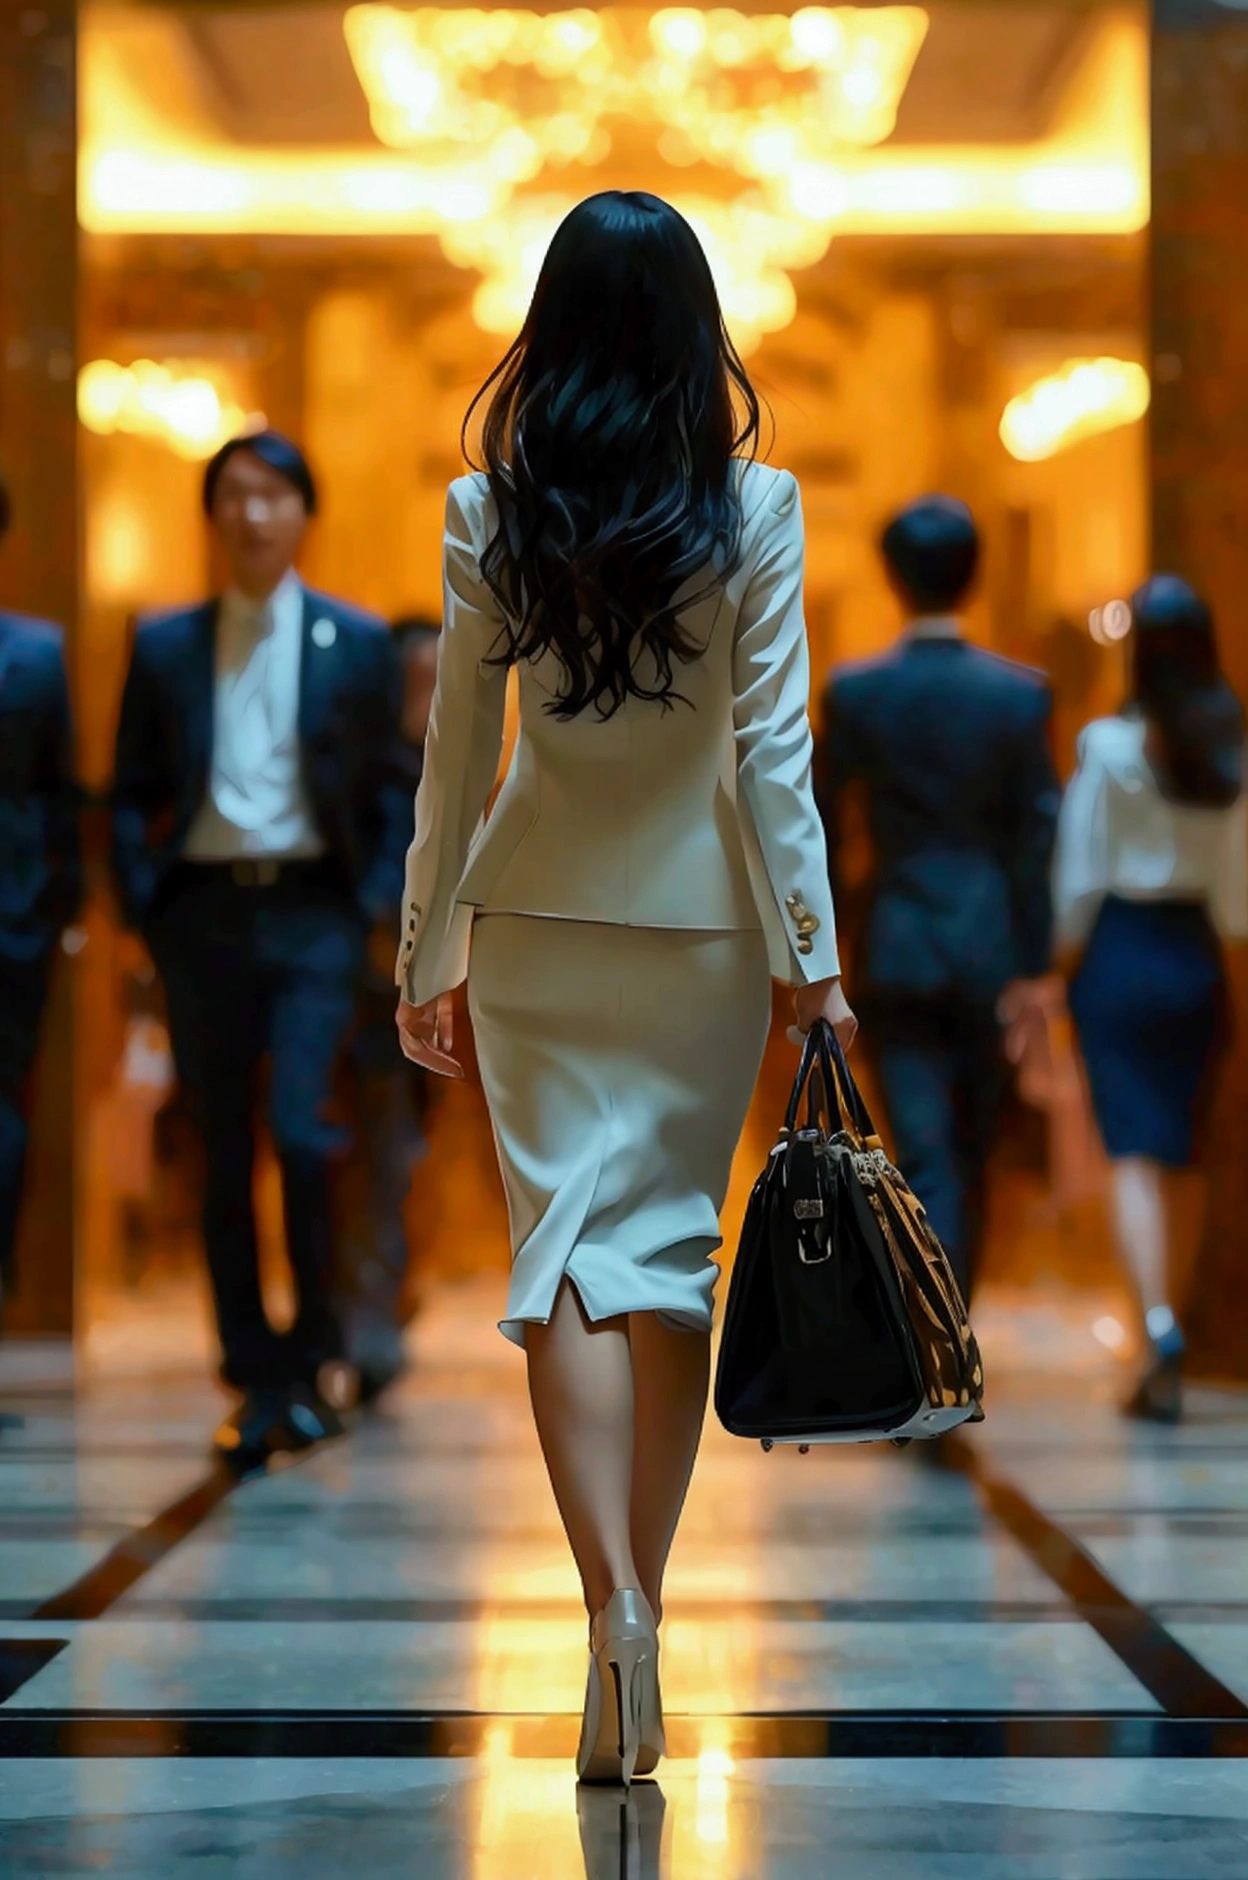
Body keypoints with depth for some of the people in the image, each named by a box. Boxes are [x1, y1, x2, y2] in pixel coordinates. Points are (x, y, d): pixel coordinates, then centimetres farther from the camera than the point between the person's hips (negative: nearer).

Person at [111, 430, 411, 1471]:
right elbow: (132, 793, 12)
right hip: (204, 908, 2)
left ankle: (316, 1349, 2)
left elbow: (392, 787, 8)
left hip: (313, 909, -2)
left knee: (302, 1129, -16)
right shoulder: (163, 646, 9)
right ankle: (255, 1379, 12)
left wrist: (380, 905, -3)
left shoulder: (357, 642, 6)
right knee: (225, 1153, 4)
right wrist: (143, 905, 1)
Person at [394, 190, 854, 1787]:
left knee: (569, 1250, 1)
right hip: (704, 928, 0)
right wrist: (816, 956, -3)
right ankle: (639, 1617, 12)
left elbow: (456, 757, -1)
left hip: (538, 930, 0)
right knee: (674, 1253, 9)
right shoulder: (753, 508, -7)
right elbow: (773, 747, -8)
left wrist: (426, 961, 8)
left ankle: (614, 1603, -16)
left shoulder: (491, 513, -4)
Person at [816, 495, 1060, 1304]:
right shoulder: (1022, 693, -4)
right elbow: (1040, 835, -6)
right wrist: (1032, 968, -2)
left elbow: (822, 829, 1)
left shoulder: (852, 692, -5)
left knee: (926, 1163, -3)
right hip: (993, 948, 1)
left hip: (897, 949, -1)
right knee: (973, 1154, 17)